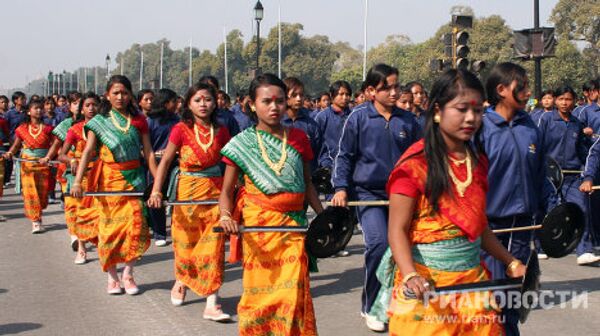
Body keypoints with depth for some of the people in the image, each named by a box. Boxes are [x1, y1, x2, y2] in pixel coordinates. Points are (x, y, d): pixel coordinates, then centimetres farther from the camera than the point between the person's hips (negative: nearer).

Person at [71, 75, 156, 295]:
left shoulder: (138, 120, 8)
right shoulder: (99, 122, 2)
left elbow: (148, 153, 6)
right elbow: (88, 152, -8)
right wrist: (77, 181, -20)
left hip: (133, 178, 1)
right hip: (109, 179, -1)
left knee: (135, 224, -7)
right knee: (110, 226, 1)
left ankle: (128, 274, 8)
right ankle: (112, 277, 14)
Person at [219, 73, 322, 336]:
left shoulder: (298, 138, 7)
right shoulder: (242, 143, 0)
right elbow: (227, 190, 0)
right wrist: (226, 215, -19)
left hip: (293, 225, 2)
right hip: (259, 225, -1)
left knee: (293, 292, -5)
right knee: (260, 291, 3)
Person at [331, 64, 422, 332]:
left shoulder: (407, 120, 3)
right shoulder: (358, 118, -4)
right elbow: (344, 155, 0)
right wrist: (341, 187, -8)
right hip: (368, 191, -3)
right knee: (378, 243, -19)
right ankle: (370, 306, -1)